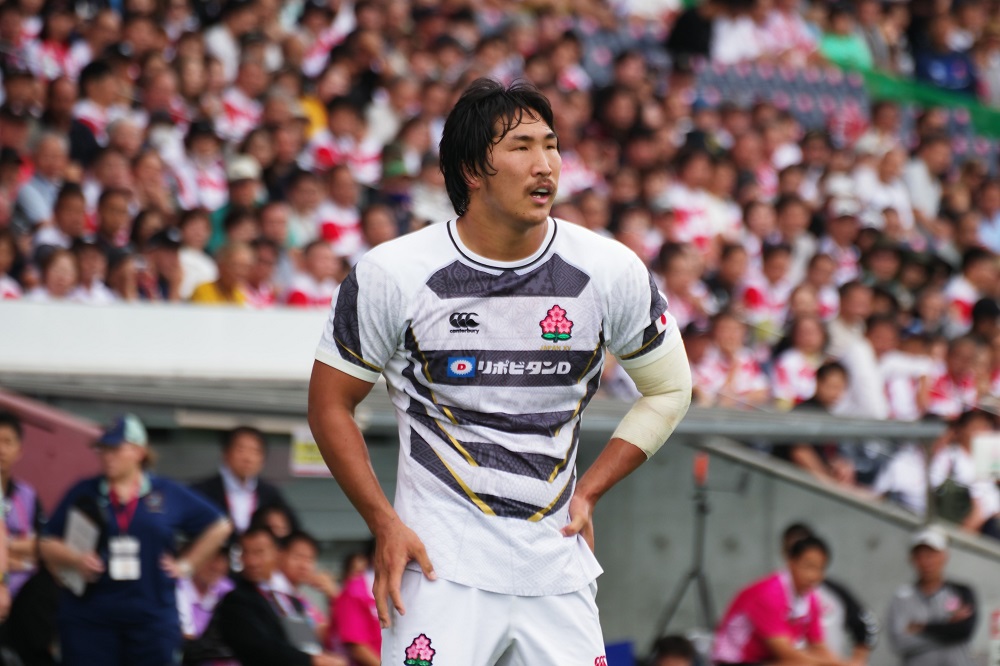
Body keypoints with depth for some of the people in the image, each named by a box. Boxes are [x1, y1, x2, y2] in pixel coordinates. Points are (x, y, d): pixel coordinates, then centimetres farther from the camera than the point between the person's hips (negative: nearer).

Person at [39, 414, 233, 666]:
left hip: (152, 617, 0)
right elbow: (48, 545, 8)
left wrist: (187, 564, 8)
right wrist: (75, 559, -12)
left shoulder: (168, 494, 7)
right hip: (89, 616, 0)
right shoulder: (83, 494, 7)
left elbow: (218, 528, 15)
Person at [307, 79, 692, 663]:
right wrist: (386, 525, -6)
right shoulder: (393, 275, -7)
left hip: (556, 560, 3)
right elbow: (331, 402, 3)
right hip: (442, 560, -3)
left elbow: (669, 390, 13)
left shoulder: (609, 271, -1)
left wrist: (587, 493, 3)